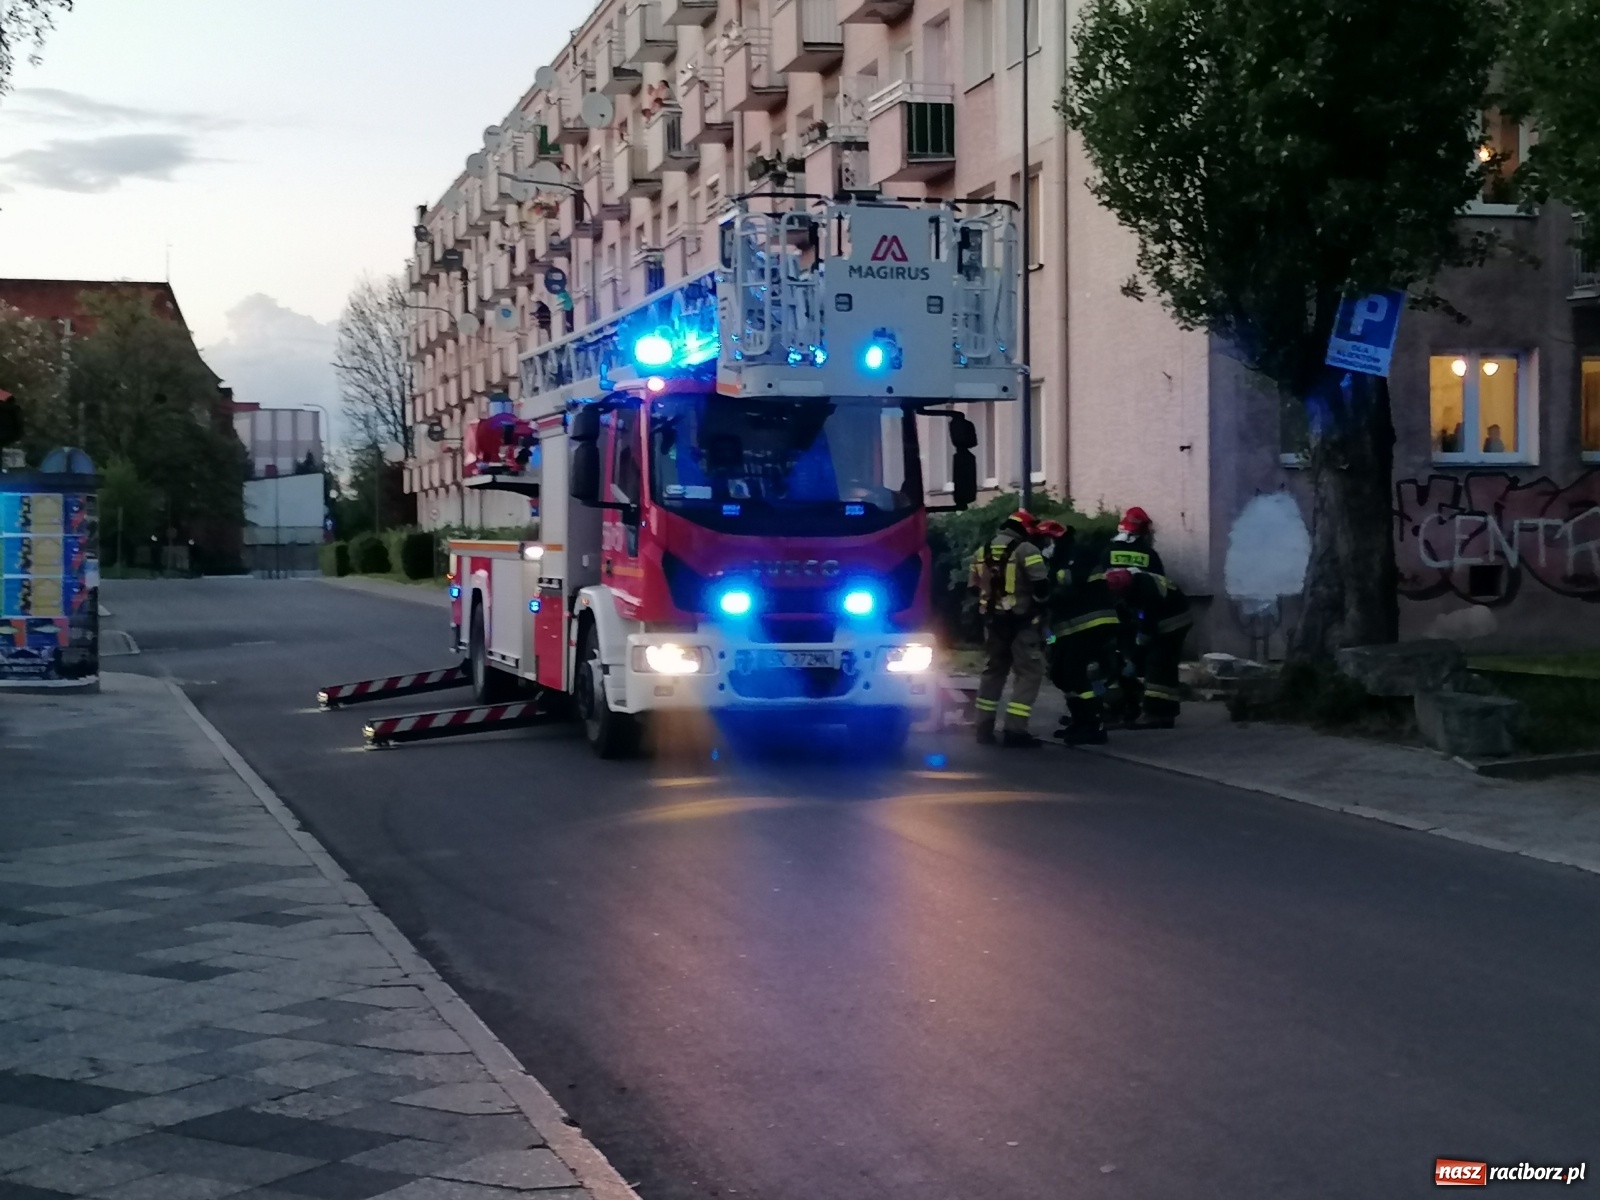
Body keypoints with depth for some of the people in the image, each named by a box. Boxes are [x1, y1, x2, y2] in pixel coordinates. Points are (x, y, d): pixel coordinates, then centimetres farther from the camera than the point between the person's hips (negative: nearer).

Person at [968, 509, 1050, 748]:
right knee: (1029, 673, -3)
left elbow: (973, 588, 15)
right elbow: (1041, 584, -17)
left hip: (993, 621, 7)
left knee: (993, 672, 17)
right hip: (1021, 622, -7)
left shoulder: (982, 552, 11)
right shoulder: (1026, 550, -10)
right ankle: (1015, 731, -11)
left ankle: (985, 728, 17)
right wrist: (1037, 602, 3)